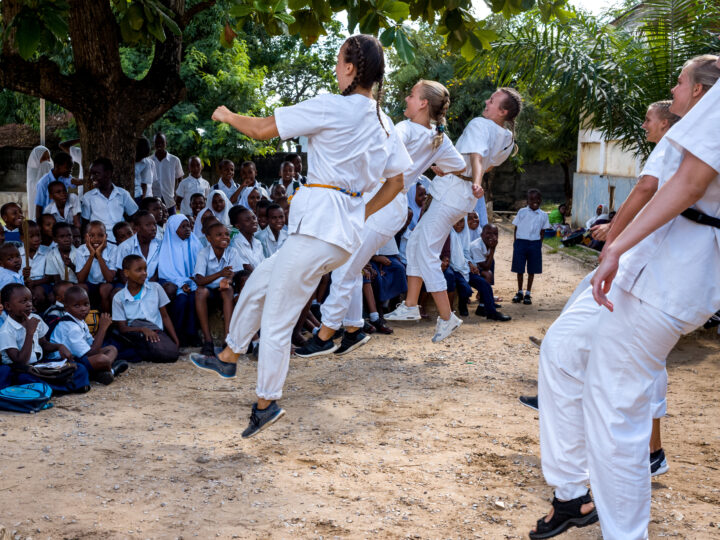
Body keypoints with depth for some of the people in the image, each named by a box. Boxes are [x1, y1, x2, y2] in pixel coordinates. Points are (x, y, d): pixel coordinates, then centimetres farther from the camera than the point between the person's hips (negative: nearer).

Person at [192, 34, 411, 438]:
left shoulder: (333, 107, -11)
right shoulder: (384, 123, 12)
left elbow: (264, 129, -7)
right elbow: (396, 182, 17)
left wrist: (227, 116, 11)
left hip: (320, 222, -9)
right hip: (347, 233, 9)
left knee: (277, 318, 2)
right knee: (260, 282, 23)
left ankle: (267, 402, 10)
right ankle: (230, 355, 34)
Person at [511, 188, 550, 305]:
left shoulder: (543, 215, 5)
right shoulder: (522, 212, 3)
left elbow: (542, 232, 10)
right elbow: (516, 228, 6)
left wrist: (539, 245, 1)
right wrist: (515, 242, -1)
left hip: (535, 244, 1)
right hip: (521, 242, -1)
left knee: (532, 270, 6)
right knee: (519, 269, 4)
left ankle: (528, 293, 16)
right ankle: (520, 292, 18)